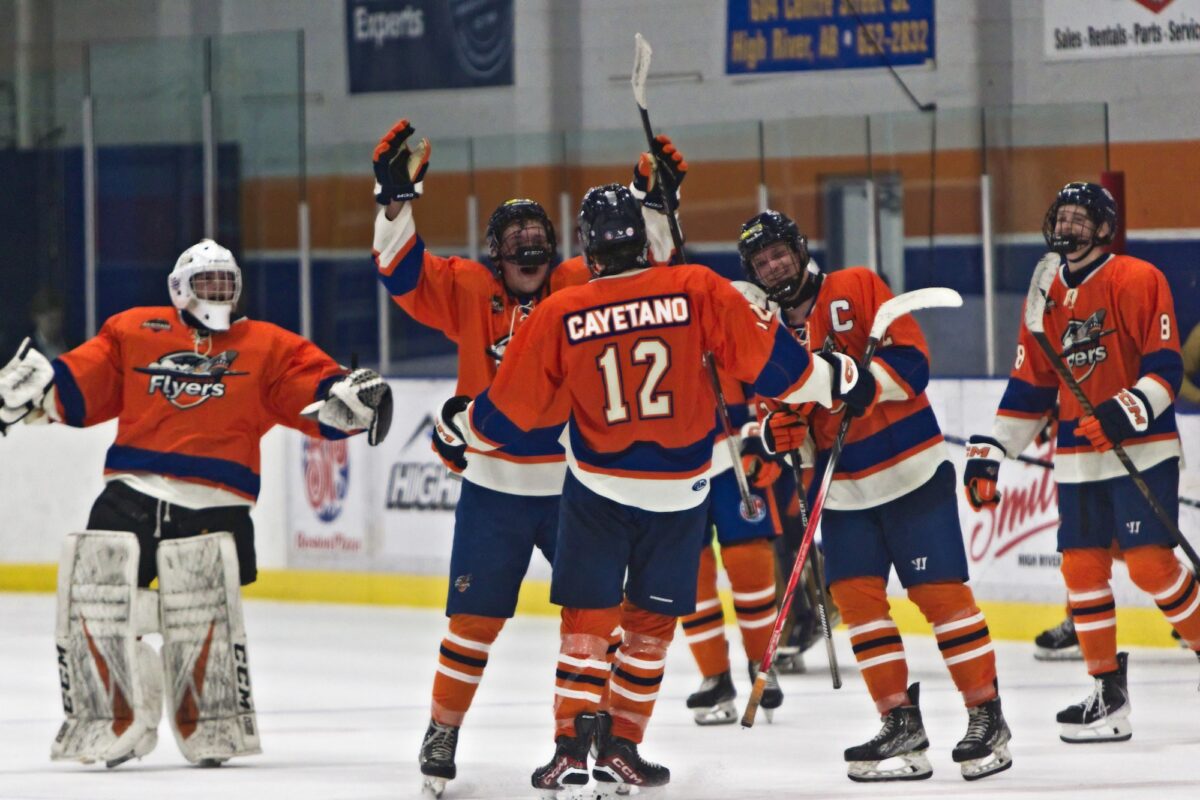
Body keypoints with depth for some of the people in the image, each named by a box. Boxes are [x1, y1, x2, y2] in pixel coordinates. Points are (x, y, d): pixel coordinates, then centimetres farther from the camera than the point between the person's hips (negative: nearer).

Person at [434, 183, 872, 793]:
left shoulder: (559, 315, -9)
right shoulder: (696, 290, -12)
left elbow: (507, 411, 0)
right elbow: (767, 360, -8)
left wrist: (459, 427, 21)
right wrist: (838, 382, 9)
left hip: (596, 488, -1)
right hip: (679, 488, 1)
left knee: (587, 616, 8)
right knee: (650, 621, 14)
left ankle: (572, 743, -5)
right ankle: (620, 748, 15)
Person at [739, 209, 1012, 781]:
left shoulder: (857, 290, -6)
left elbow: (911, 360, -12)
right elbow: (775, 408, 10)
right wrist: (779, 429, -13)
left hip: (910, 472, -5)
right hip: (843, 489, 5)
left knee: (940, 591, -6)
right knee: (856, 597, -2)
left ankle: (987, 717, 1)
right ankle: (901, 726, 4)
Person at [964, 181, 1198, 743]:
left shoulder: (1136, 281, -8)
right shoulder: (1047, 298, 13)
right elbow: (1029, 386, 17)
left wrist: (1125, 413, -27)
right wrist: (988, 454, 11)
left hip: (1141, 449, -6)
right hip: (1078, 457, 6)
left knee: (1150, 564, -13)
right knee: (1082, 567, 2)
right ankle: (1108, 694, 8)